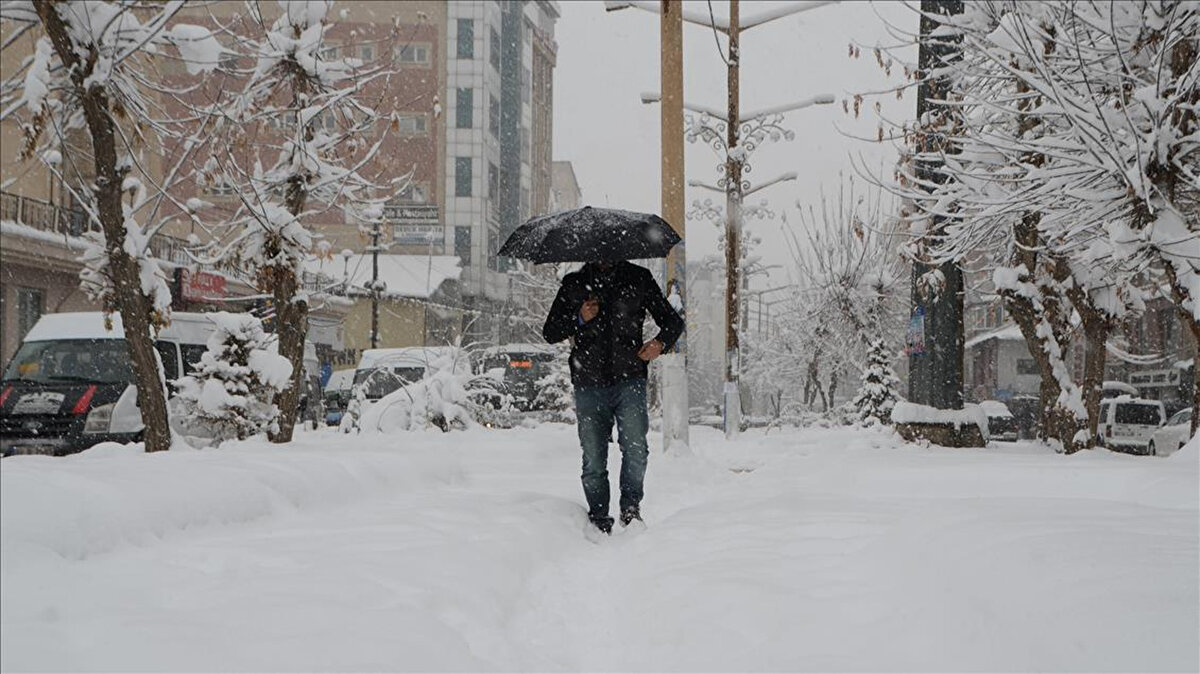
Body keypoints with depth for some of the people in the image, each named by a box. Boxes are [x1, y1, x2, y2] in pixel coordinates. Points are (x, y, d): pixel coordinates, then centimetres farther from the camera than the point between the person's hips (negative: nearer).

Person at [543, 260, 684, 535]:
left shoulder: (638, 278, 11)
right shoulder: (574, 284, 12)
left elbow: (673, 321, 16)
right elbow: (550, 332, 12)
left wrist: (661, 342, -6)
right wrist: (579, 319, -7)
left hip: (629, 380, -1)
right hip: (589, 385, 1)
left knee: (635, 446, -17)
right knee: (593, 459, -1)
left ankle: (631, 507, 0)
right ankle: (598, 519, 10)